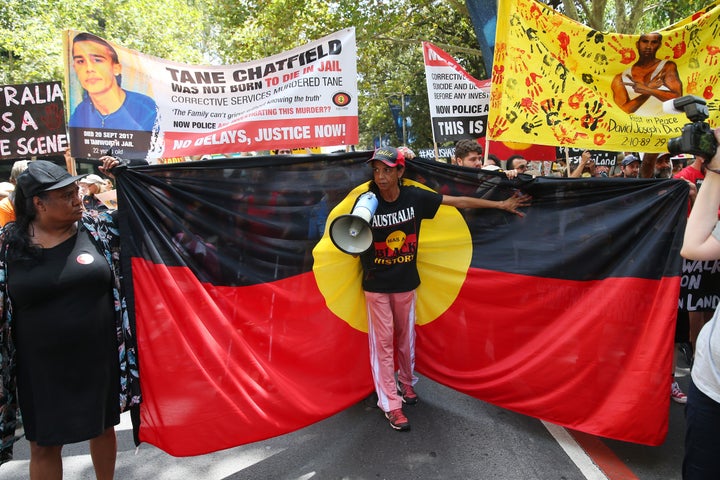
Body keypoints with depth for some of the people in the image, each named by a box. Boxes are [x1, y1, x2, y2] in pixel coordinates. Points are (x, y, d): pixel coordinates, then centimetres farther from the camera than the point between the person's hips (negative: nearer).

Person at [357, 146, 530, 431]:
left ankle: (406, 382, 42)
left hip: (406, 282, 2)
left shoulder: (415, 197, -11)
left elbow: (459, 202, -5)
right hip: (376, 284, -2)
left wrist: (501, 205, -1)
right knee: (382, 342, 3)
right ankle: (390, 404, 13)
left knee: (406, 336, 17)